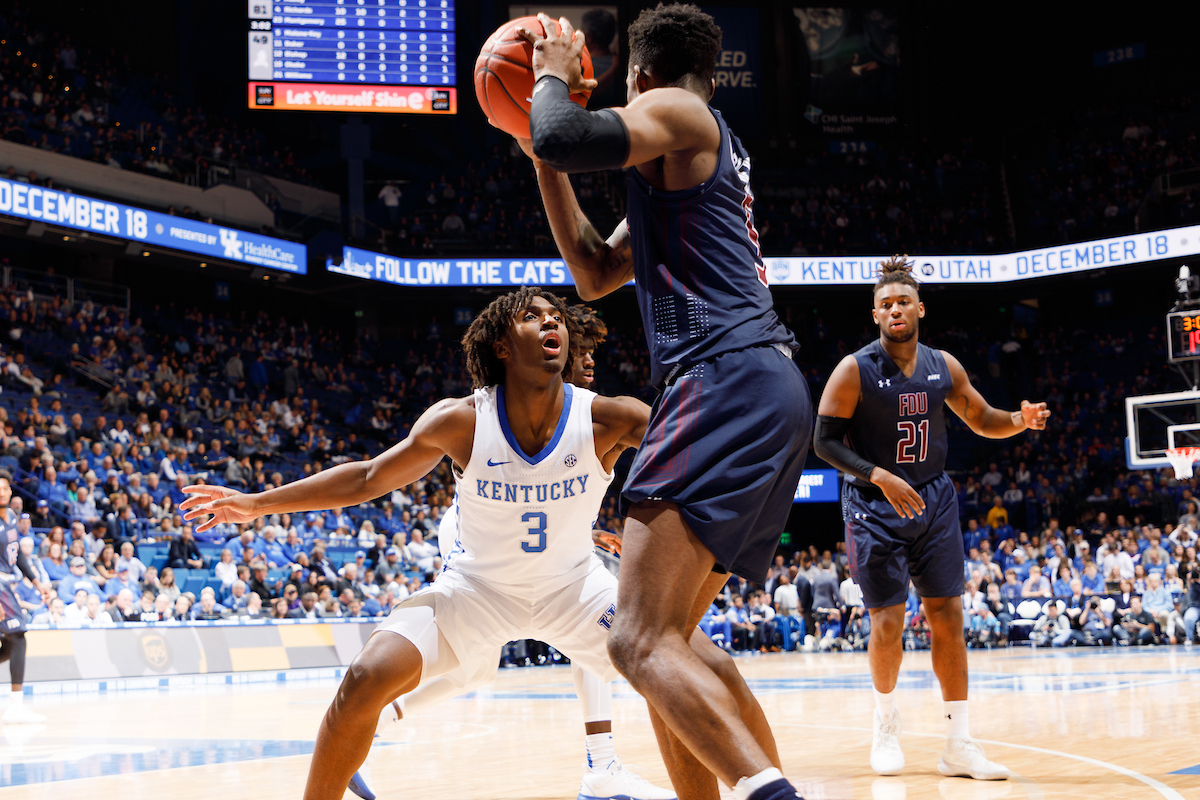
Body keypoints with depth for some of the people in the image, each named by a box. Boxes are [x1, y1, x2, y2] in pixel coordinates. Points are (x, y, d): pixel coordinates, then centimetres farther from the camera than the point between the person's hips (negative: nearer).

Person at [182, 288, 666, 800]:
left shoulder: (605, 419, -22)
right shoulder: (460, 423, -21)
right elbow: (369, 478, -8)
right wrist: (258, 503, -9)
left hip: (573, 585, 1)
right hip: (479, 585, -1)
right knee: (367, 680, -21)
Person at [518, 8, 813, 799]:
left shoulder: (673, 110, 2)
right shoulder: (703, 156, 31)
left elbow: (565, 140, -18)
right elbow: (594, 273, 33)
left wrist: (554, 78, 4)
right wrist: (541, 157, 30)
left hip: (729, 378, -10)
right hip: (769, 390, 10)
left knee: (641, 641, -20)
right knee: (672, 633, 18)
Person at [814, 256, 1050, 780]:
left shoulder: (943, 367, 3)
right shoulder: (855, 370, -11)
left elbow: (982, 420, 15)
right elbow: (825, 441, -12)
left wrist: (1020, 421, -7)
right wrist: (880, 476, -24)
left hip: (933, 501, 4)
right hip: (875, 506, -4)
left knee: (947, 614, 0)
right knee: (888, 621, -5)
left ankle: (959, 746, 5)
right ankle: (886, 720, 22)